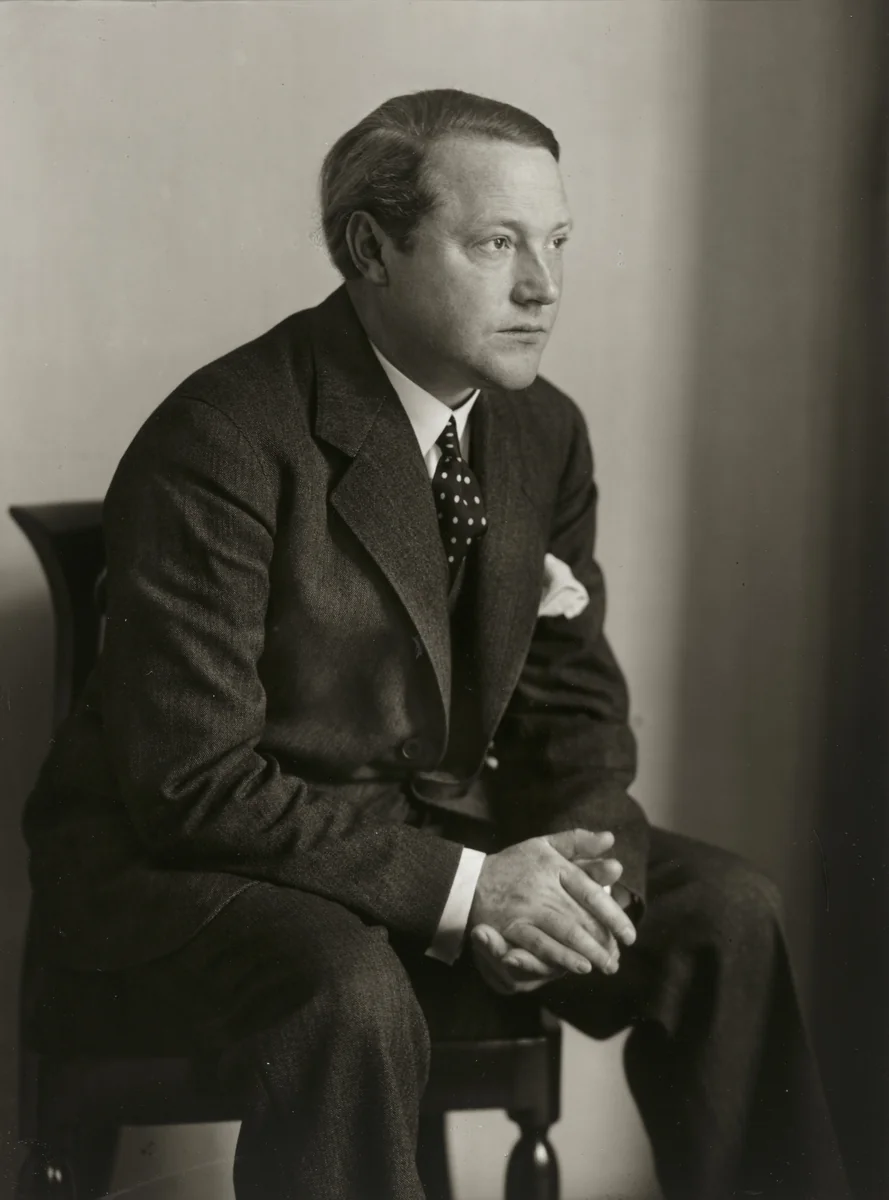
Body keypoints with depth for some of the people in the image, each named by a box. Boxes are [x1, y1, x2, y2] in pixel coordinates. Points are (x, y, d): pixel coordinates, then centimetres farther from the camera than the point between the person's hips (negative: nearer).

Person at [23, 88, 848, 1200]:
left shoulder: (544, 431, 1)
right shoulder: (223, 442, -22)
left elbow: (576, 702, 7)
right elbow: (194, 781, -24)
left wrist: (571, 864, -15)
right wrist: (460, 888, -28)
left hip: (440, 831, 7)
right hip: (184, 857, -6)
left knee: (725, 911, -9)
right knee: (352, 994, -36)